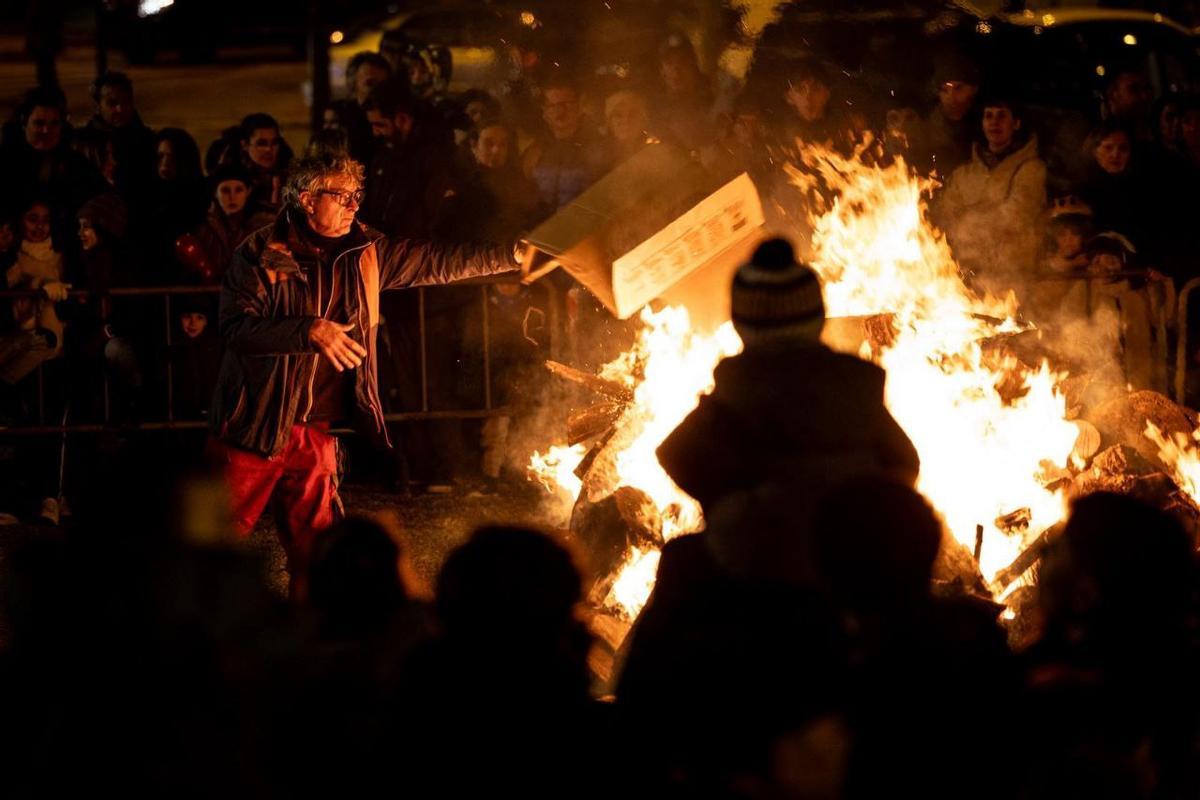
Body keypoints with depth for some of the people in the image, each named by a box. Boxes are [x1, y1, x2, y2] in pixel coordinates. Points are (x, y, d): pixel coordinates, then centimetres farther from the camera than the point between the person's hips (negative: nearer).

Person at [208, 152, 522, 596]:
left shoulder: (365, 254, 9)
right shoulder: (261, 254, -7)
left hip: (316, 432, 5)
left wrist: (514, 255, 7)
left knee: (313, 548, 8)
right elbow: (236, 328, -17)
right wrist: (310, 330, -25)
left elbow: (438, 262, 13)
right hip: (256, 426, -5)